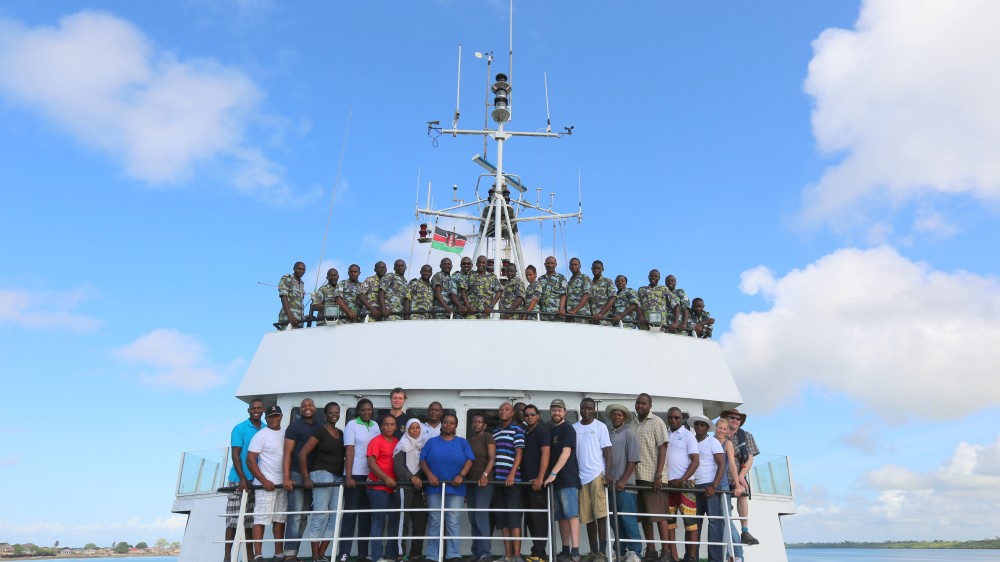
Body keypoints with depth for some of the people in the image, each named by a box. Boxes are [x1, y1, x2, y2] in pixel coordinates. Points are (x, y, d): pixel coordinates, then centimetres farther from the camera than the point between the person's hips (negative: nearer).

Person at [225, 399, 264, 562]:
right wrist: (243, 479, -16)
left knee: (251, 521, 9)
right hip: (240, 481, -4)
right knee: (233, 519, -3)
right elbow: (235, 455, -8)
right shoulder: (240, 429, -3)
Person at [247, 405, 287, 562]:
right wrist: (264, 481, -15)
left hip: (283, 484, 5)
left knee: (280, 519, 7)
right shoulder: (261, 435, -5)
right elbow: (250, 460, -10)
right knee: (261, 519, -8)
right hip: (266, 484, -5)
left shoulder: (286, 434, 11)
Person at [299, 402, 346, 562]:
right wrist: (306, 478, -14)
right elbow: (302, 454, -11)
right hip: (322, 474, -7)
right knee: (320, 514, -7)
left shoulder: (341, 433, 14)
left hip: (338, 477, 7)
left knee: (334, 516, 6)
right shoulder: (320, 431, -6)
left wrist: (346, 476, 5)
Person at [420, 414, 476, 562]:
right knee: (434, 521, 2)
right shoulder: (431, 442, 13)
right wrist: (429, 475, -10)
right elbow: (422, 460, 7)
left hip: (456, 488, -1)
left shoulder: (462, 443, 11)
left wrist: (461, 475, -13)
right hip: (434, 487, 1)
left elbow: (469, 460, 2)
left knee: (453, 522, -5)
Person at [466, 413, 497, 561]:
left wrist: (485, 475, -26)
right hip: (470, 481, 7)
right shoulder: (469, 439, 15)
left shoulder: (488, 436, -3)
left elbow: (492, 458, -13)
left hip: (484, 481, -7)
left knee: (481, 516, -12)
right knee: (473, 518, 7)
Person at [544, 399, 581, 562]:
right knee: (561, 516, 9)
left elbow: (566, 452, -15)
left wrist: (553, 473, -23)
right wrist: (550, 476, 11)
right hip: (556, 479, 8)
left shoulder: (568, 429, -4)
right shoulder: (550, 431, 17)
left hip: (568, 478, -7)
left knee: (571, 514, -13)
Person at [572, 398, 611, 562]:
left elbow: (607, 451, -1)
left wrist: (607, 474, -11)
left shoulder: (600, 427, 2)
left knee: (600, 514, -7)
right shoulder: (574, 428, 10)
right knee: (587, 516, 5)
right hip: (581, 477, 3)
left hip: (597, 475, -3)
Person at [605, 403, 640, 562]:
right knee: (616, 520, 10)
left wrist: (623, 480, -13)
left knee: (628, 519, -4)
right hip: (611, 484, 5)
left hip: (625, 485, -5)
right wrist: (606, 477, 0)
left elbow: (633, 460, -7)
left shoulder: (629, 433, -2)